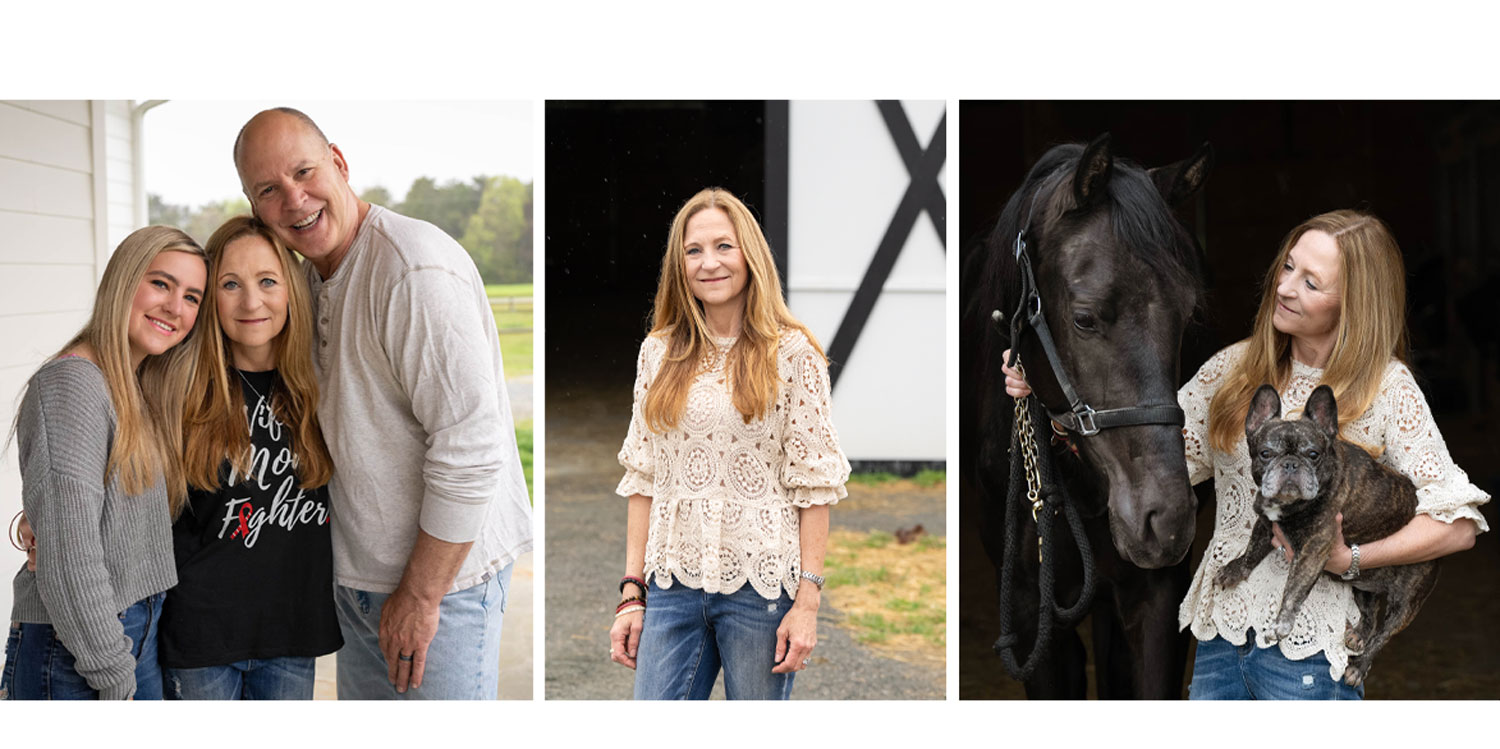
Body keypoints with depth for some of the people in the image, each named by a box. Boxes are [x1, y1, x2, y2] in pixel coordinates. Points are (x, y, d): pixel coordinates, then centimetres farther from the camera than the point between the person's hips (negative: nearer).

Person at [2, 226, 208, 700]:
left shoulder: (140, 389, 12)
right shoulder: (73, 383, -16)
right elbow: (68, 554, -21)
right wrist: (113, 679, -18)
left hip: (138, 635, 8)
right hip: (75, 656, -8)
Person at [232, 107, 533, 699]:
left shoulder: (417, 269, -22)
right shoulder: (317, 274, 8)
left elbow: (470, 450, -26)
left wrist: (419, 596, -19)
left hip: (444, 570, -9)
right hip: (356, 574, 9)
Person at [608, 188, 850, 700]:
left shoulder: (792, 352, -2)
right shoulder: (659, 353, 9)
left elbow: (814, 484, -5)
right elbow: (642, 478, 10)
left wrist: (807, 600, -10)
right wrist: (632, 592, 5)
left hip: (762, 581, -3)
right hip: (673, 585, 3)